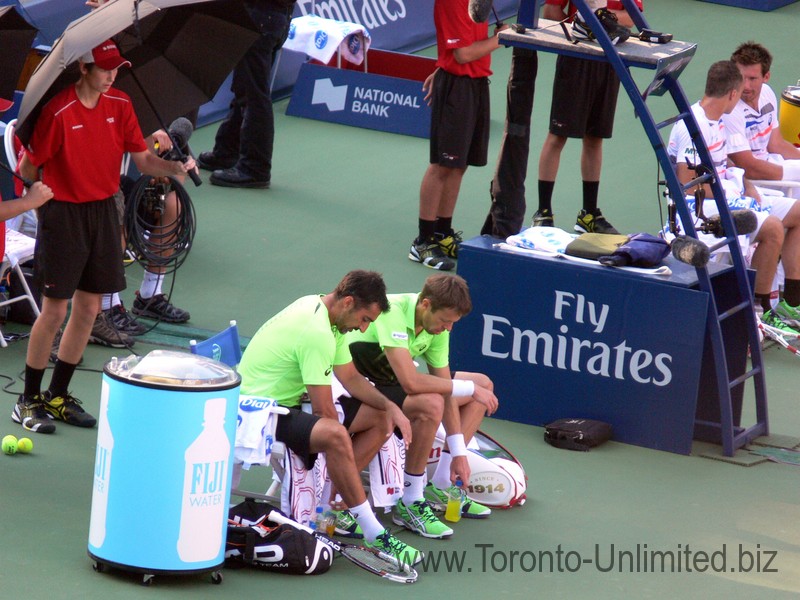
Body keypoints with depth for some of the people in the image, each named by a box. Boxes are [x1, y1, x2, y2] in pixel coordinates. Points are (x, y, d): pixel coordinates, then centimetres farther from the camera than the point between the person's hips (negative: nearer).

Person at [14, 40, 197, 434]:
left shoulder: (119, 105, 3)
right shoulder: (58, 110, -16)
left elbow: (142, 159, 3)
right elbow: (28, 168, -10)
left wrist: (176, 167, -13)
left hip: (103, 211, 6)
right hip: (63, 213, -6)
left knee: (88, 309, 10)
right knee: (54, 310, -4)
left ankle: (58, 395, 23)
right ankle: (29, 400, 9)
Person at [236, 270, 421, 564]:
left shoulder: (318, 310, 7)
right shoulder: (316, 333, -25)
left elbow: (351, 378, 16)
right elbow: (325, 411, -23)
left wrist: (389, 406, 1)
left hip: (288, 403, 11)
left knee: (379, 420, 8)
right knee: (333, 435, -38)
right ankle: (374, 533, -31)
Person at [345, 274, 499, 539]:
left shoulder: (437, 324, -6)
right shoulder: (392, 313, -32)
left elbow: (444, 387, -2)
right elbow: (410, 383, -40)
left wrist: (458, 452, -5)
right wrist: (470, 389, -31)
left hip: (391, 380, 9)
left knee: (484, 384, 6)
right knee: (430, 404, -35)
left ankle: (439, 488, 7)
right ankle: (409, 503, -20)